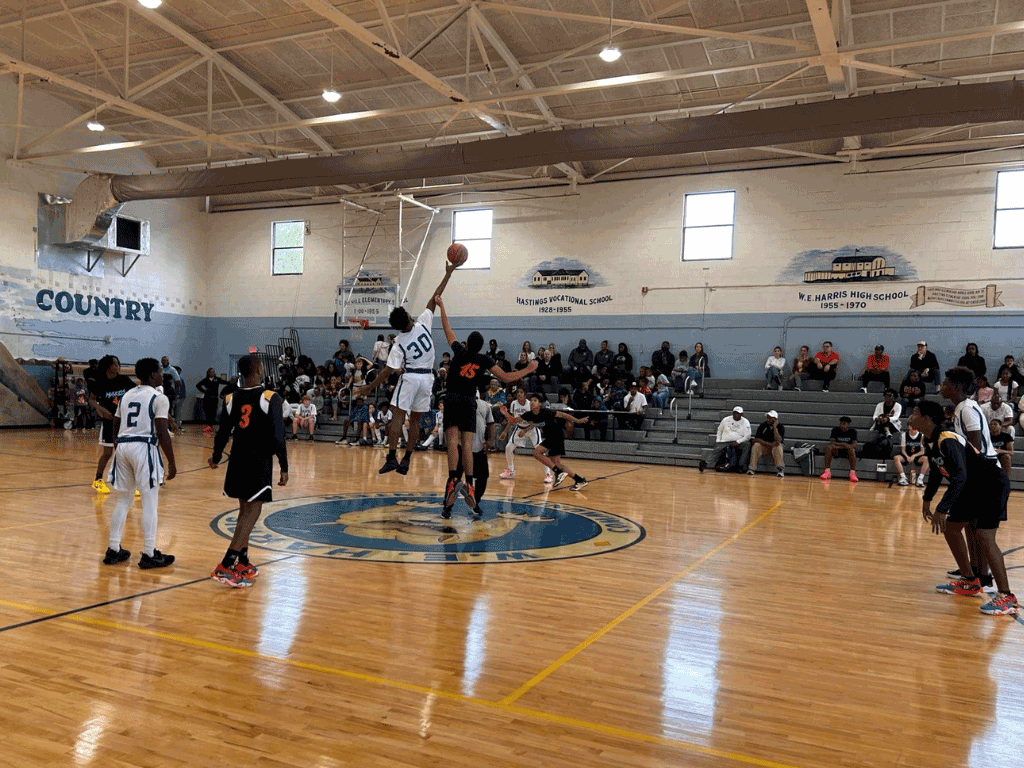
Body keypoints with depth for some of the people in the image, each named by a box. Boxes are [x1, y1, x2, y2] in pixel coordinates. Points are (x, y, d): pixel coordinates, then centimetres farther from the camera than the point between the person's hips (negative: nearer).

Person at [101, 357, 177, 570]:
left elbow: (116, 428, 17)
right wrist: (172, 464, -8)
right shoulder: (159, 398, -6)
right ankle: (149, 555, 3)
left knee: (124, 500, 16)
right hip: (144, 448, -7)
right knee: (149, 502, 0)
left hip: (123, 446, 7)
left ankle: (113, 550, 20)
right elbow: (162, 434, -12)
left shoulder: (125, 396, 15)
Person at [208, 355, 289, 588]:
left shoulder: (231, 399, 3)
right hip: (260, 462, -6)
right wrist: (284, 467, -7)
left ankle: (243, 563, 24)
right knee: (252, 512, -4)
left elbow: (223, 434, 8)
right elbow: (278, 436, -15)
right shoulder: (270, 398, -12)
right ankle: (225, 567, -12)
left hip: (238, 460, 6)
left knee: (245, 511, 18)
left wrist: (215, 459, 25)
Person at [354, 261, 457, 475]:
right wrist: (448, 275, 3)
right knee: (415, 419, 9)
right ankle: (406, 460, 10)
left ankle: (391, 457, -11)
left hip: (410, 377, -4)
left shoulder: (399, 343, -11)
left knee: (398, 416, -1)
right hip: (427, 378, 4)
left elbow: (388, 371, -12)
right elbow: (434, 299, -1)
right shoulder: (423, 325, -7)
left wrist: (368, 388, -4)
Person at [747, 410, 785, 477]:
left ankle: (780, 469, -34)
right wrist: (769, 444, -23)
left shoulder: (780, 427, -5)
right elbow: (757, 439, -10)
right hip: (764, 447, 1)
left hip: (775, 448, -1)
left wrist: (774, 427, -22)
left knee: (778, 446, -34)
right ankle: (751, 468, -29)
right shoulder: (763, 425, -1)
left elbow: (778, 441, -22)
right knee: (756, 445, -29)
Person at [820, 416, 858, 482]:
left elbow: (854, 444, -16)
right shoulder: (835, 430, 1)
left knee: (851, 449, -36)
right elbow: (832, 442, -11)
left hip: (847, 450, -1)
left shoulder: (853, 432, -2)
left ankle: (853, 473, -44)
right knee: (829, 447, -30)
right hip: (837, 450, 2)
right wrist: (843, 444, -29)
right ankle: (827, 471, -35)